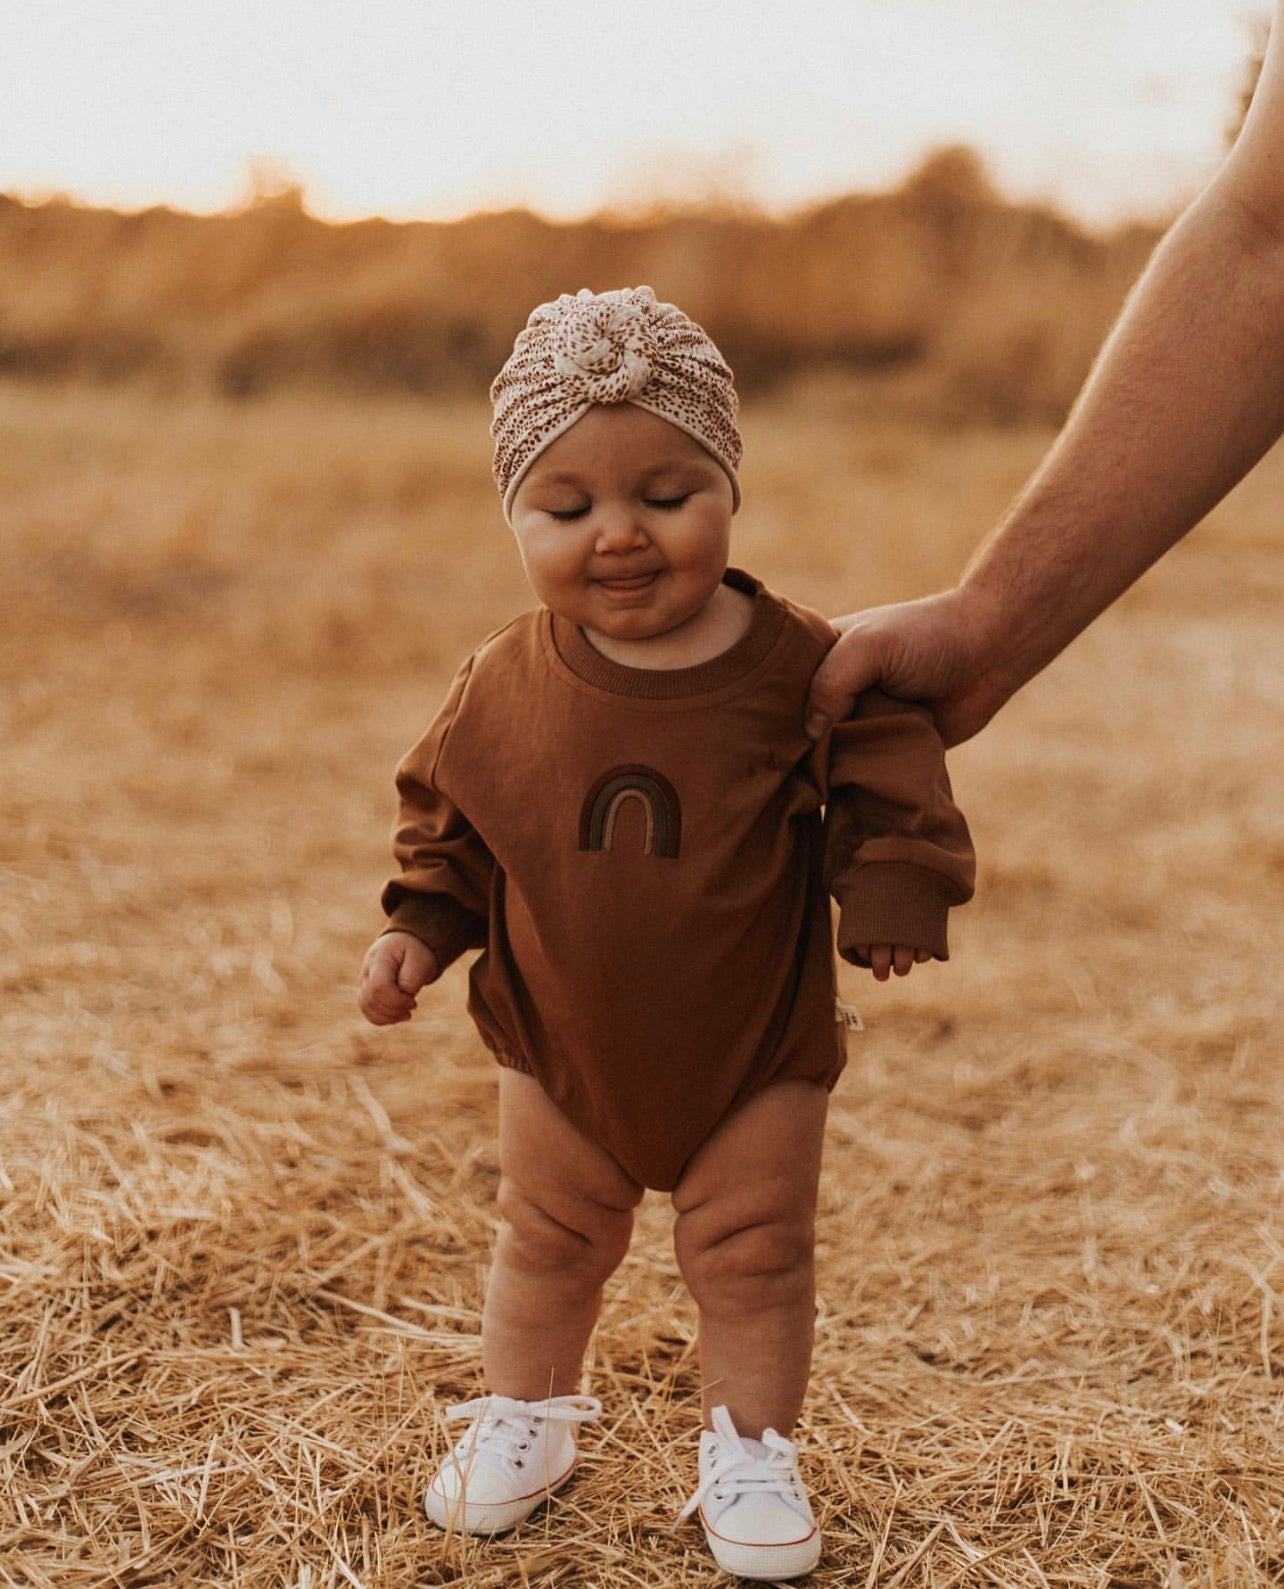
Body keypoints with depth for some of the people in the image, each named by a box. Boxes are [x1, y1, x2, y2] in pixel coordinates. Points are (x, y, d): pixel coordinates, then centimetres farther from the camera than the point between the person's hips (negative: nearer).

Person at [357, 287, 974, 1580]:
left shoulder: (797, 668, -17)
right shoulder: (504, 685, -11)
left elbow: (887, 782, -7)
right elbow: (445, 818, 3)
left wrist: (892, 892, -20)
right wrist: (418, 931, -6)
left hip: (755, 1049, -2)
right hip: (561, 1044, 2)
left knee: (754, 1250, 9)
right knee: (547, 1237, 19)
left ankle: (749, 1452, 30)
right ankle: (524, 1419, 41)